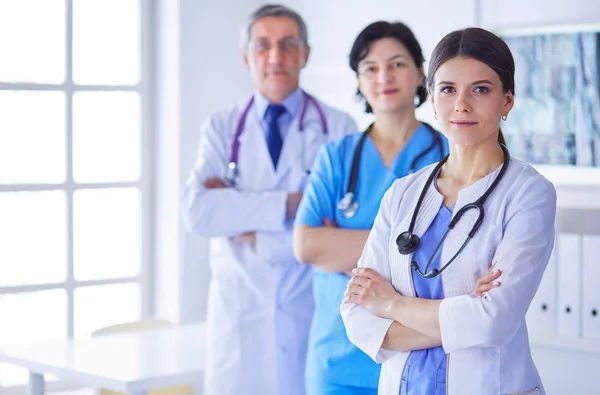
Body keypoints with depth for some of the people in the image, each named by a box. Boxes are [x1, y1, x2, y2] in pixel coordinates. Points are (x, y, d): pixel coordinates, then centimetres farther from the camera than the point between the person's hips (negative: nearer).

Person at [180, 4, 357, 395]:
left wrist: (254, 235, -11)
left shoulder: (339, 128, -1)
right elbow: (197, 211, -10)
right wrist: (287, 204, -18)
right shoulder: (222, 127, 6)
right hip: (238, 309, 2)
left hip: (312, 308, -1)